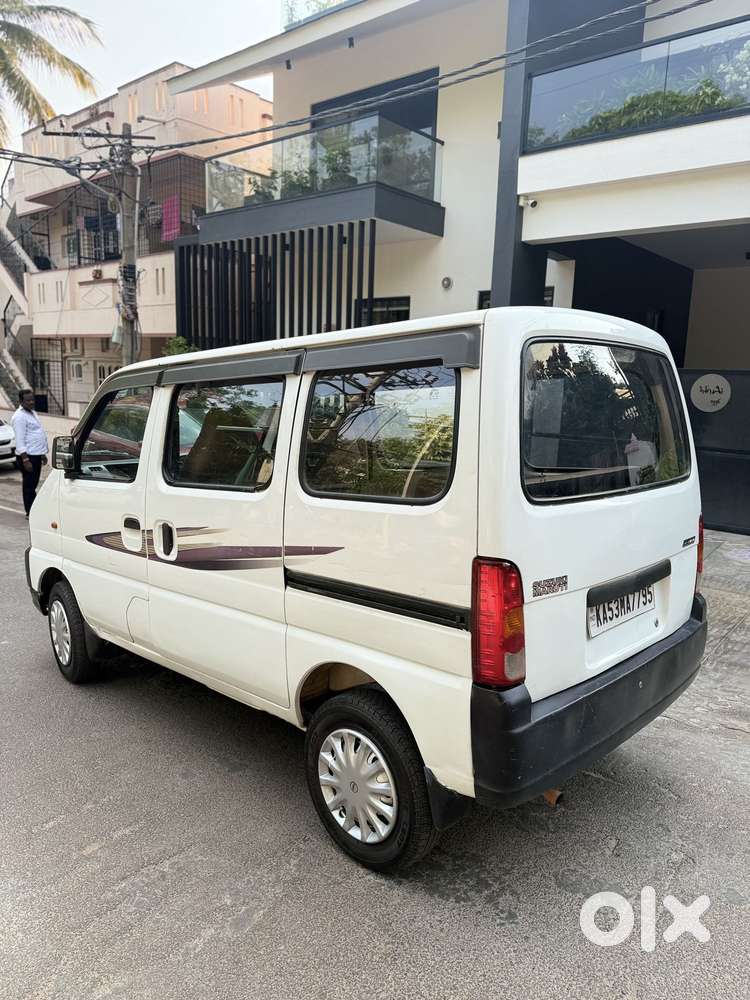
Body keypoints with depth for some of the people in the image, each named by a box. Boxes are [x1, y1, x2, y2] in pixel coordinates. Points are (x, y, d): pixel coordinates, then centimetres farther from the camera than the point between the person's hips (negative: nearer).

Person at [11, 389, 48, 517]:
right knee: (29, 485, -1)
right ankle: (30, 512, 6)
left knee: (33, 484, 17)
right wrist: (25, 460, -23)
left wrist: (42, 454, 24)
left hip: (35, 455, 9)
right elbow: (20, 441, -19)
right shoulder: (20, 416, -15)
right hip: (27, 456, -9)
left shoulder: (32, 413, 14)